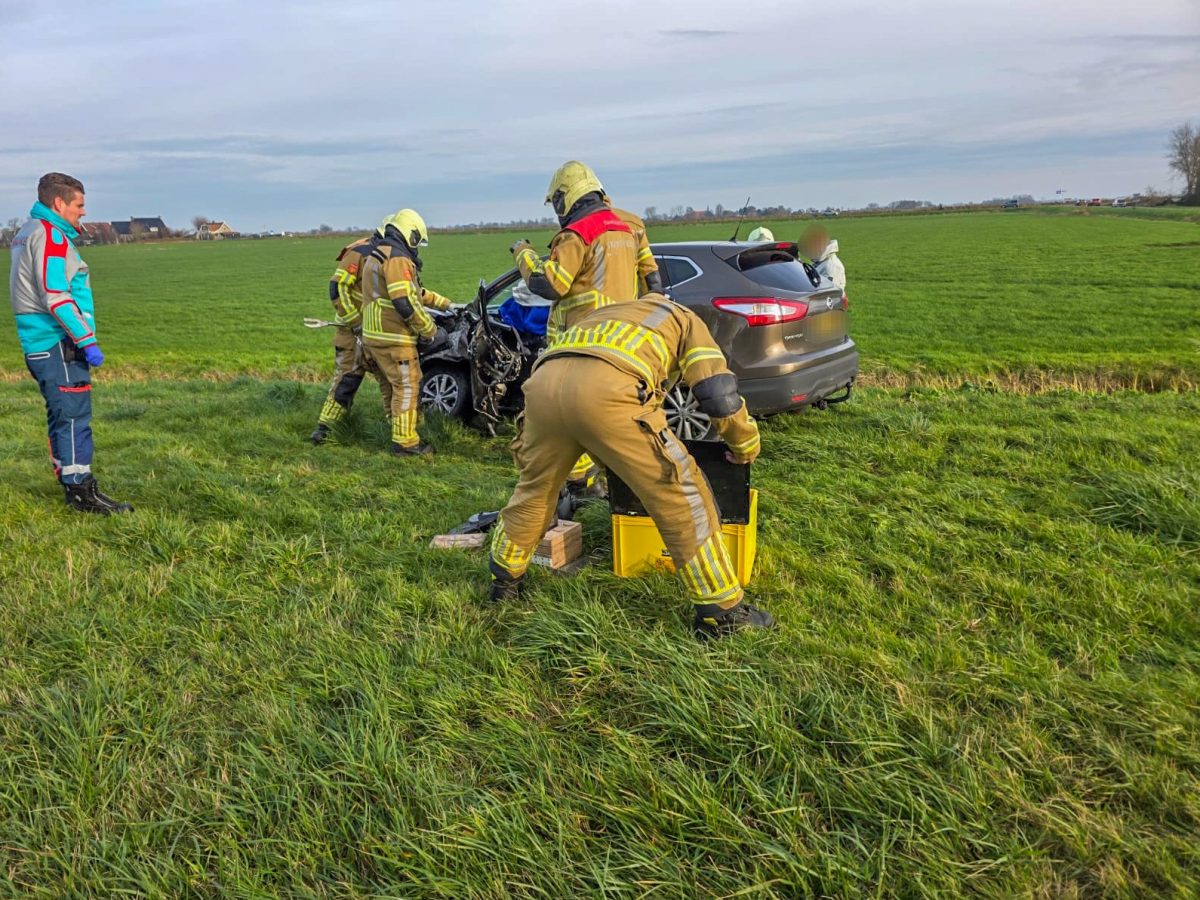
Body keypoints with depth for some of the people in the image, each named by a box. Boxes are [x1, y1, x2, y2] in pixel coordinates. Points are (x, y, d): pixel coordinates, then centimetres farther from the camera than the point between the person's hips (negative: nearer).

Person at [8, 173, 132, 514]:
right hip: (58, 345, -10)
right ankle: (82, 491, -3)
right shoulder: (50, 235, -12)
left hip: (41, 345, 10)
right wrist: (88, 341, -18)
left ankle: (72, 486, 22)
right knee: (74, 417, -7)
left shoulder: (29, 233, 20)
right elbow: (55, 297, -20)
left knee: (62, 417, 14)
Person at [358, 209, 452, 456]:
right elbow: (406, 303, -24)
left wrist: (446, 304, 29)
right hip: (393, 337, -10)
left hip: (375, 334, 10)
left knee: (396, 385, 20)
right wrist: (431, 331, -14)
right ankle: (405, 442, 1)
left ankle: (400, 433, 29)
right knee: (407, 387, -3)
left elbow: (415, 292, 27)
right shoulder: (397, 258, -14)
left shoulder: (376, 256, 21)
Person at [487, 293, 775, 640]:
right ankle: (722, 612, 15)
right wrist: (745, 445, 34)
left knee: (534, 488, 29)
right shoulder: (687, 320, 31)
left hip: (544, 381, 6)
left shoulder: (606, 313, 46)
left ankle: (504, 580, 47)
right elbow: (719, 392, 16)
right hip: (605, 391, -5)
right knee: (681, 495, 8)